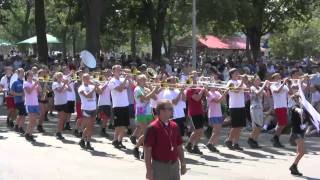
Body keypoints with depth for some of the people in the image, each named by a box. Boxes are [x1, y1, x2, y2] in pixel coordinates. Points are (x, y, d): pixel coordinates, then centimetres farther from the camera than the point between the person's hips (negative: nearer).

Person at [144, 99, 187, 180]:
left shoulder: (174, 126, 9)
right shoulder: (153, 128, -12)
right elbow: (147, 150, -13)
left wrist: (183, 164, 12)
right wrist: (149, 170, -16)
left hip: (174, 165, 6)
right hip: (159, 166, -6)